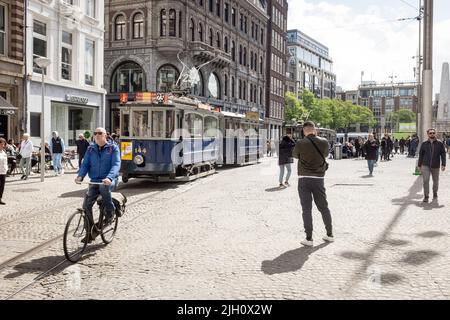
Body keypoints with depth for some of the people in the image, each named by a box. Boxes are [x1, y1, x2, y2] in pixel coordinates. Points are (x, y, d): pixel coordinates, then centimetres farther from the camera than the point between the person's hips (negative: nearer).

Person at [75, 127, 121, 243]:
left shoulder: (113, 148, -2)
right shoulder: (90, 149, 11)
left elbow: (116, 164, -14)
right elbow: (85, 164, 4)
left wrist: (109, 178, -33)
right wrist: (80, 176, -18)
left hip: (109, 180, -4)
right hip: (95, 181, 4)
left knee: (104, 186, -38)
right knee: (86, 205, -11)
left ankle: (110, 212, -13)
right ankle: (90, 233, 5)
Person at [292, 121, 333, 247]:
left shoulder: (300, 144, -10)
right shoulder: (324, 142, -2)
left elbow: (295, 155, 9)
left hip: (304, 179, -3)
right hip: (319, 178, 3)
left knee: (307, 209, 0)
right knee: (323, 207, 15)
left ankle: (309, 239, 0)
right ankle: (330, 234, 25)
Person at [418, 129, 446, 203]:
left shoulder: (440, 143, 0)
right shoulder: (424, 144, 2)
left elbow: (443, 154, -1)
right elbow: (421, 154, 8)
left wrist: (443, 164, -10)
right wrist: (419, 165, 7)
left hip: (435, 166, 1)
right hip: (425, 165, -1)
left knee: (435, 181, 13)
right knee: (426, 180, -11)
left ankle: (435, 194, 35)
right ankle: (426, 197, -3)